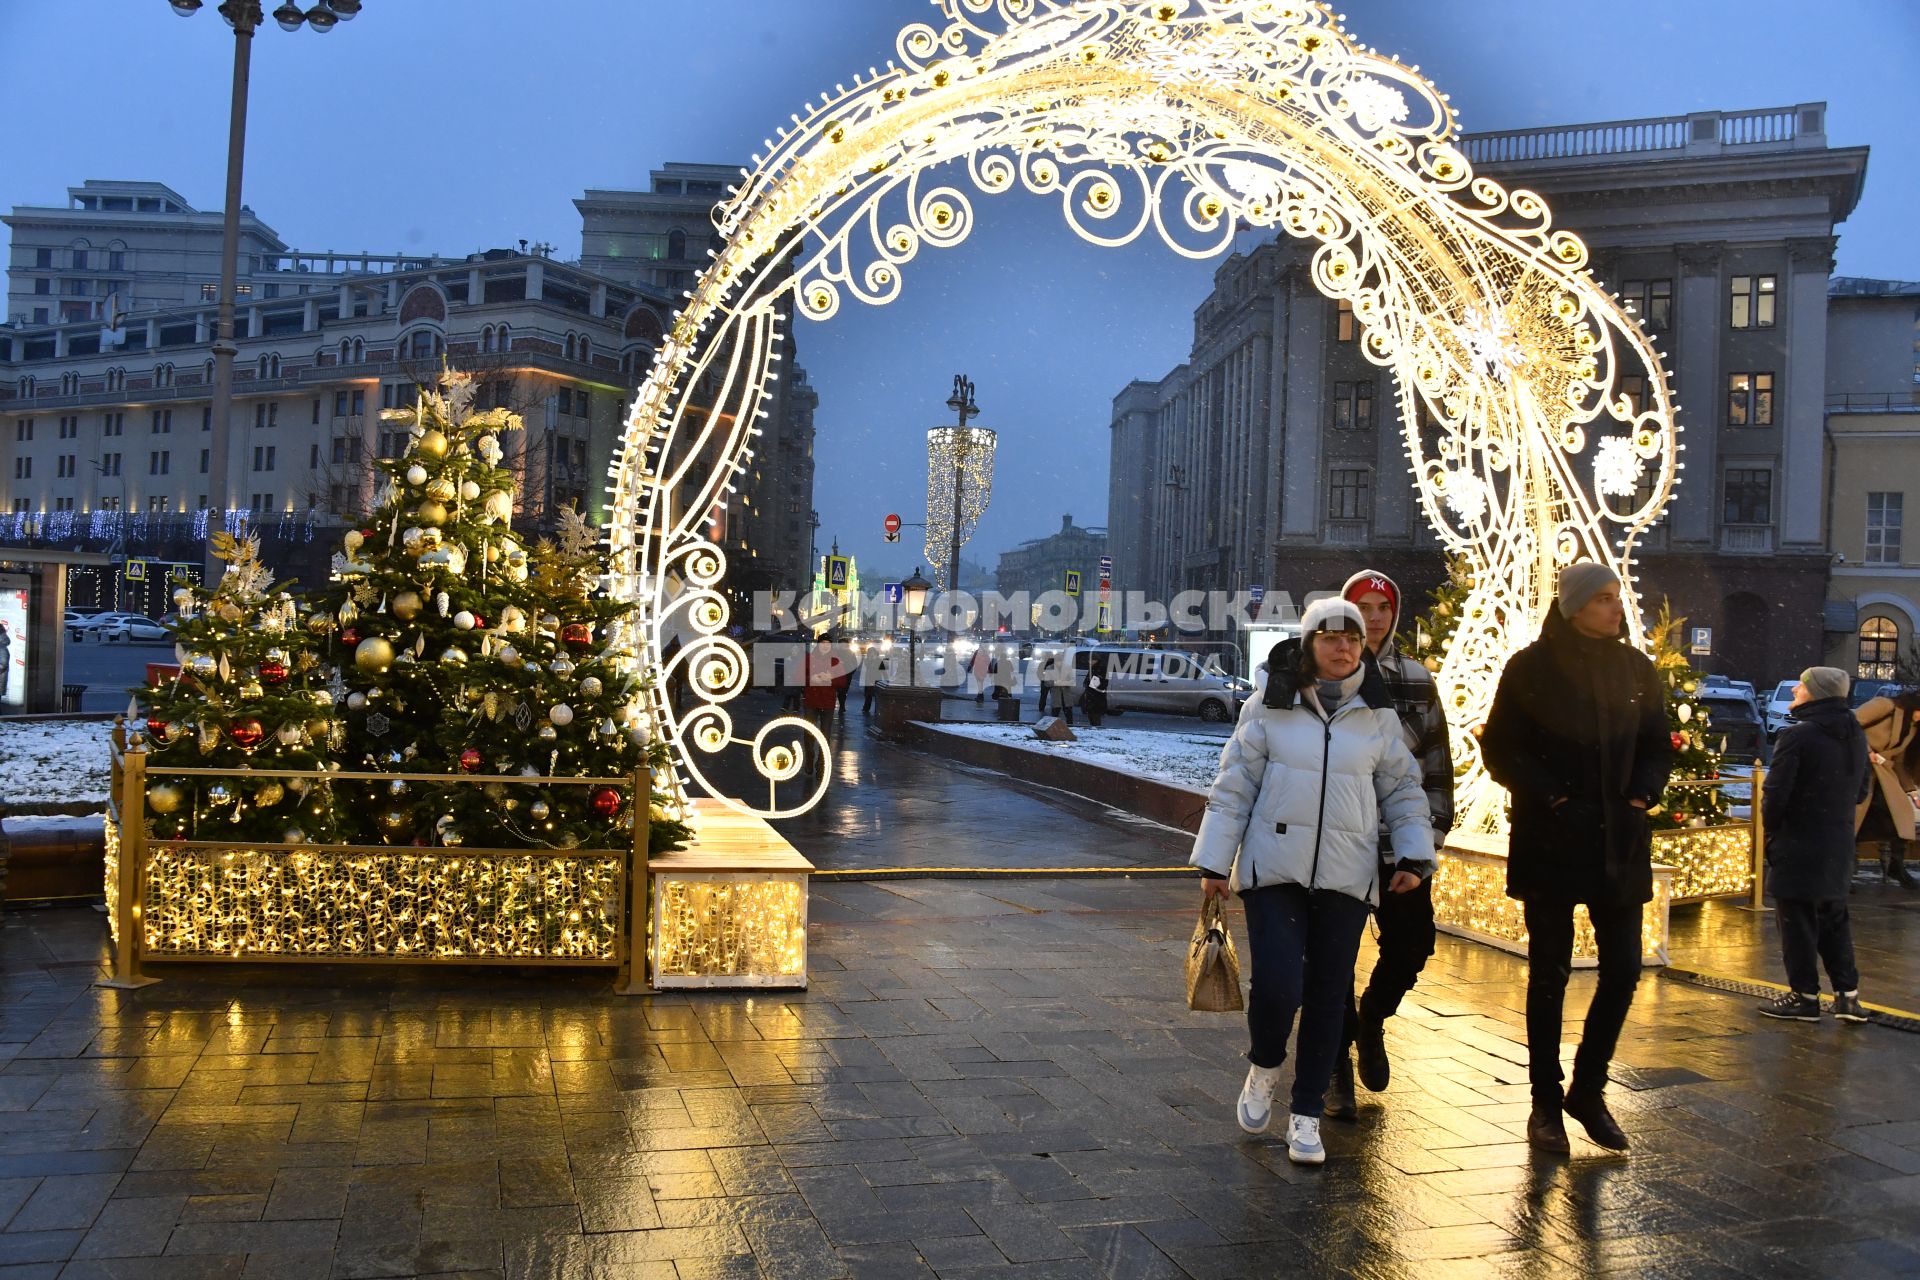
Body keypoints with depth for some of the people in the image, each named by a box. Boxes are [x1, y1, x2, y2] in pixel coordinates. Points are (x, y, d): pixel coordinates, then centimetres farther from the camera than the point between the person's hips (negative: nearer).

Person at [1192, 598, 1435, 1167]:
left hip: (1346, 879, 3)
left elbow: (1403, 790, 15)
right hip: (1274, 870, -2)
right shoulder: (1270, 706, -1)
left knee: (1328, 996, 6)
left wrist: (1414, 855, 1)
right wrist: (1214, 863, 0)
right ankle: (1263, 1068, 20)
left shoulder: (1377, 715, 6)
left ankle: (1306, 1113, 21)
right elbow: (1233, 788, 2)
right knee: (1276, 984, -13)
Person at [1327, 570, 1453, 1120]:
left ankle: (1371, 1019, 29)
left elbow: (1437, 759, 11)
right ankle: (1338, 1065, 18)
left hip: (1399, 842, 2)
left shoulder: (1417, 680, 9)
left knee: (1412, 944, -1)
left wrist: (1433, 826, 5)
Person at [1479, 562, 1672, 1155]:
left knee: (1623, 970, 3)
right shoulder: (1533, 668, -5)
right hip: (1550, 839, -4)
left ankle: (1588, 1089, 22)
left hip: (1620, 841, 4)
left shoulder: (1635, 669, 7)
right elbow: (1499, 748, -5)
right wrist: (1551, 796, -15)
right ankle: (1546, 1102, 16)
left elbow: (1658, 746, 14)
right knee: (1550, 972, 4)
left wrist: (1641, 796, -4)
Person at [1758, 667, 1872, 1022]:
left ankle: (1805, 995, 10)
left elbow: (1776, 792, -18)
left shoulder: (1797, 736, -19)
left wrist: (1770, 829, -2)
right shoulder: (1856, 735, 6)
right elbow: (1861, 791, 14)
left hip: (1798, 846, -7)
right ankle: (1847, 994, 17)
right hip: (1839, 845, 7)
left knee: (1798, 921, 3)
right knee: (1834, 919, 17)